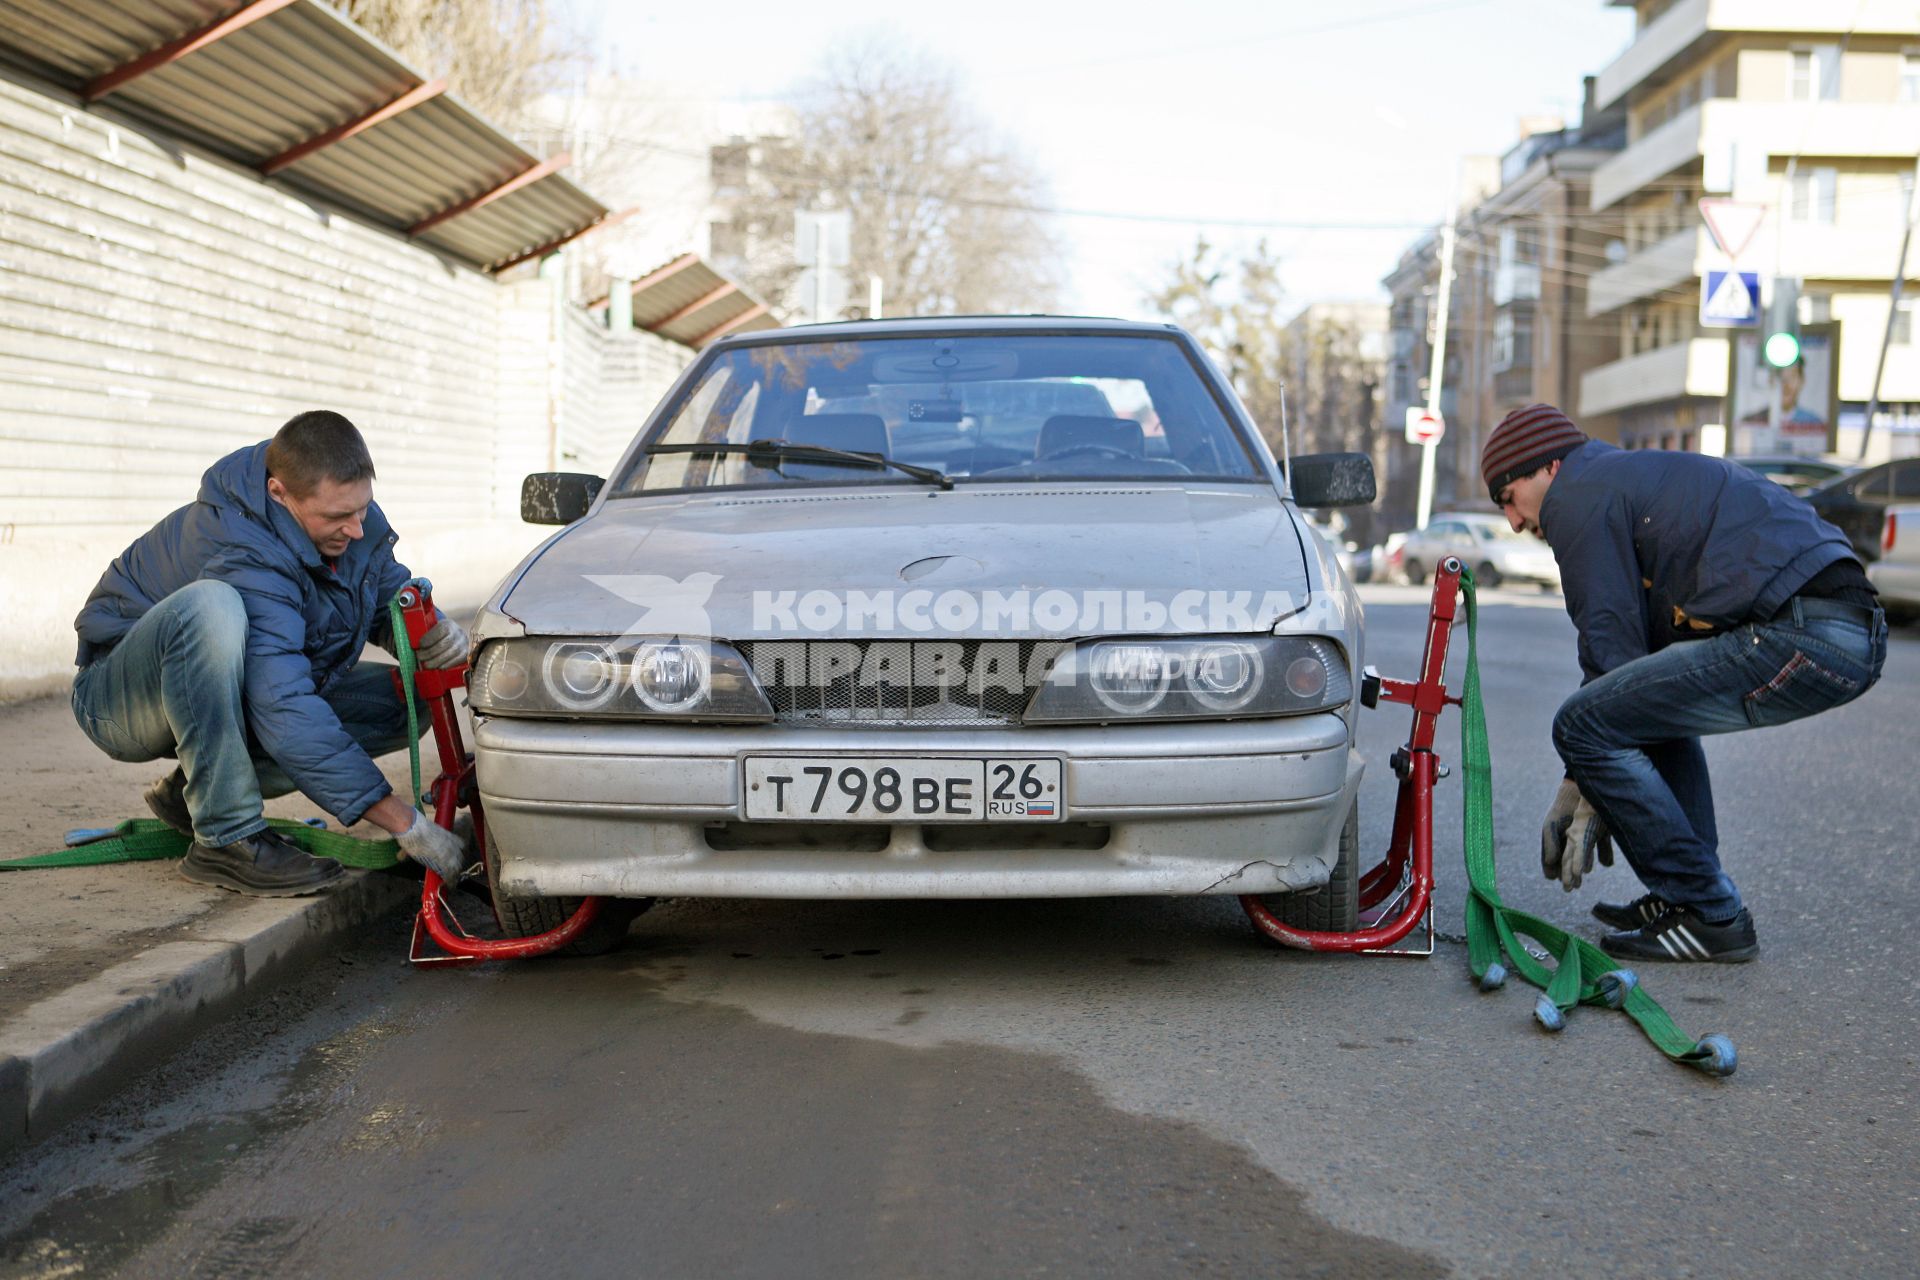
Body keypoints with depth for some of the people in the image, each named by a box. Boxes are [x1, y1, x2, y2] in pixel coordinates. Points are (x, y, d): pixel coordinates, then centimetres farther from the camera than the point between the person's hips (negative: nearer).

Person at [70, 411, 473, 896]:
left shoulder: (351, 514, -11)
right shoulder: (246, 555, -35)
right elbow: (286, 714, -40)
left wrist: (432, 630, -22)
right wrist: (406, 824, -42)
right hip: (123, 698, -8)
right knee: (210, 605, -39)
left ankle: (193, 790, -1)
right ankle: (227, 837, -29)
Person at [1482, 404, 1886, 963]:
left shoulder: (1581, 493, 1)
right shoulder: (1635, 477, 31)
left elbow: (1612, 644, -3)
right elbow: (1636, 644, 30)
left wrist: (1585, 797, 4)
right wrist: (1579, 784, 26)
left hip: (1800, 637, -11)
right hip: (1858, 632, 11)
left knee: (1584, 725, -7)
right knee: (1650, 701, 29)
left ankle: (1709, 917, 0)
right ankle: (1686, 893, 24)